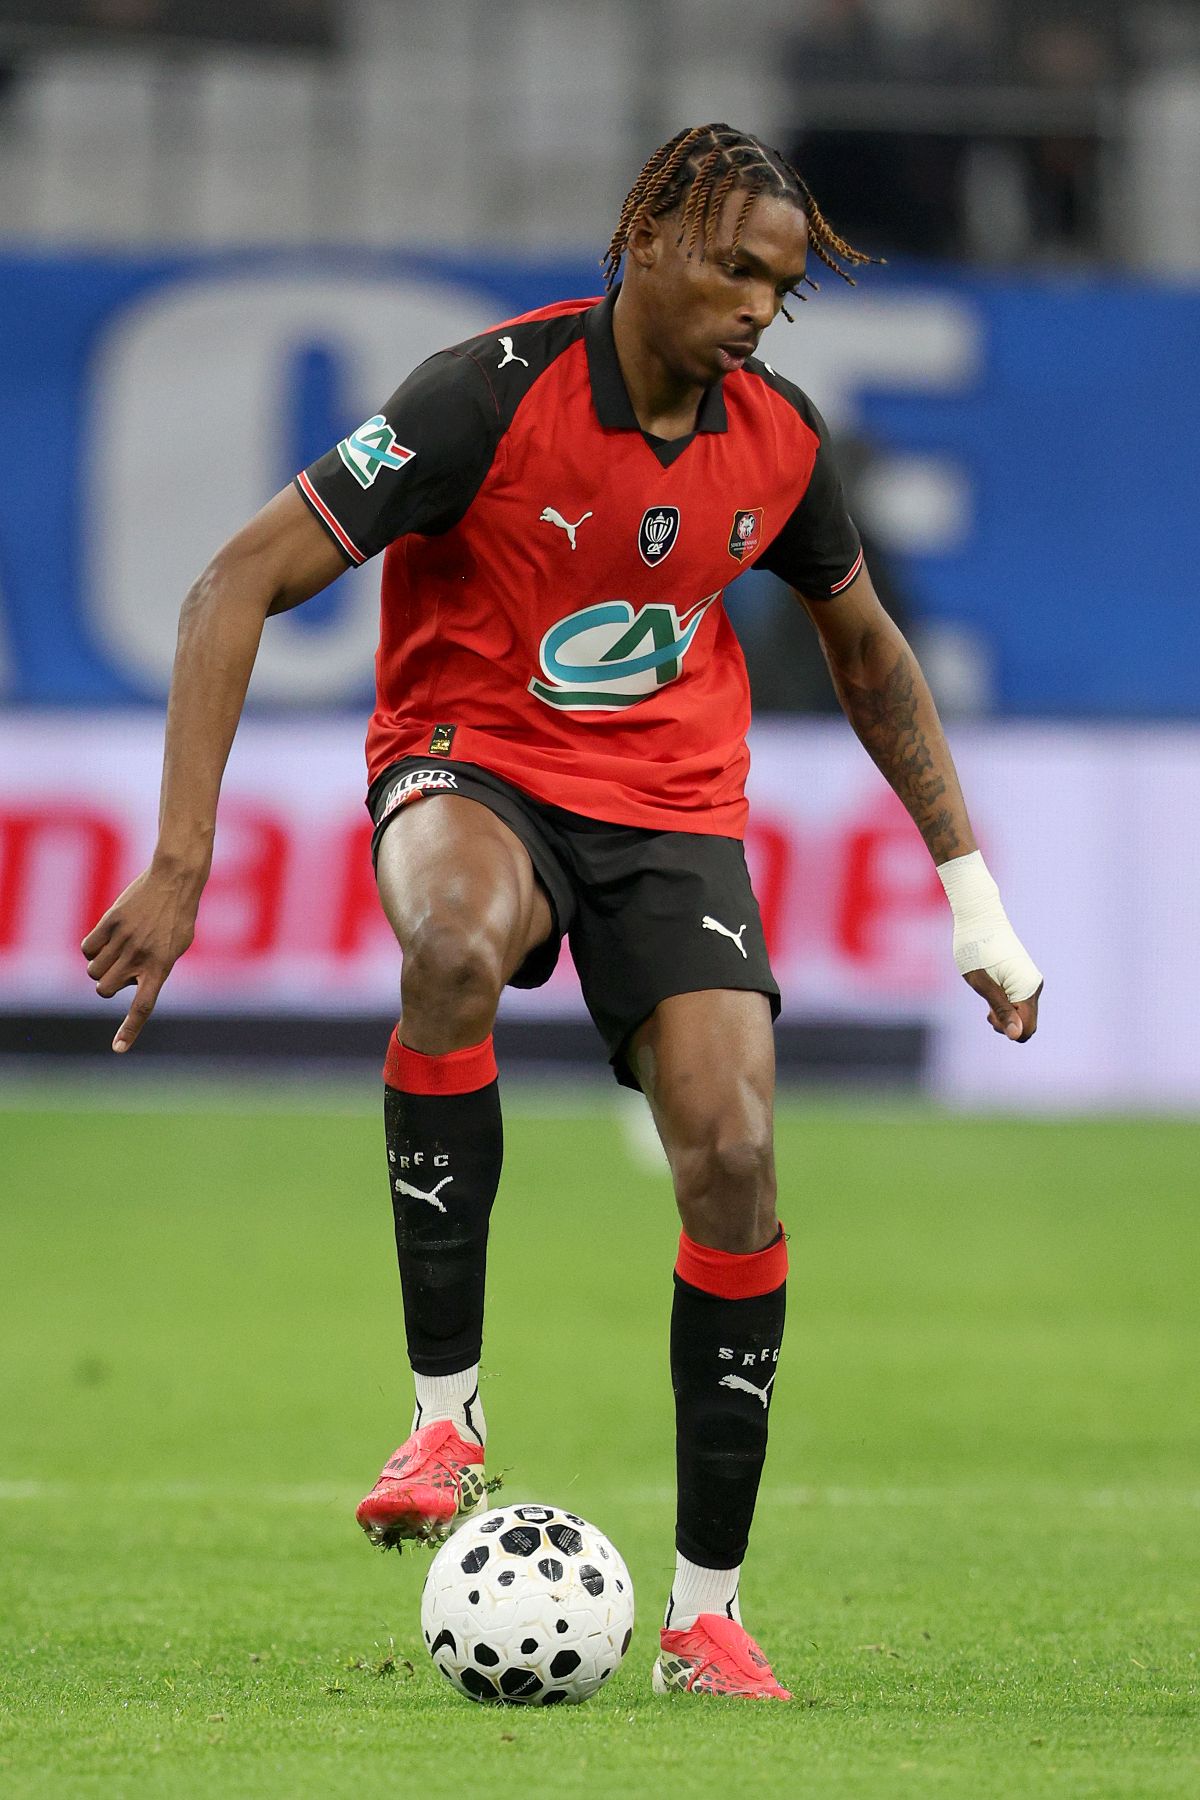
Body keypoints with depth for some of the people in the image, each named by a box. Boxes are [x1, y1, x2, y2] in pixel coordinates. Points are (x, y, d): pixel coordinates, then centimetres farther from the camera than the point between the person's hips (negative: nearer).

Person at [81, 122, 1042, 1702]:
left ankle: (705, 1614, -2)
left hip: (674, 803, 4)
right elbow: (240, 583, -20)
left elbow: (867, 649, 18)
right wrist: (181, 862, -27)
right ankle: (446, 1409, -30)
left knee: (735, 1156, -15)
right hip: (476, 767, -4)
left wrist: (971, 889, 16)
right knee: (456, 944, -40)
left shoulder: (778, 437, -2)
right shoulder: (494, 395, -18)